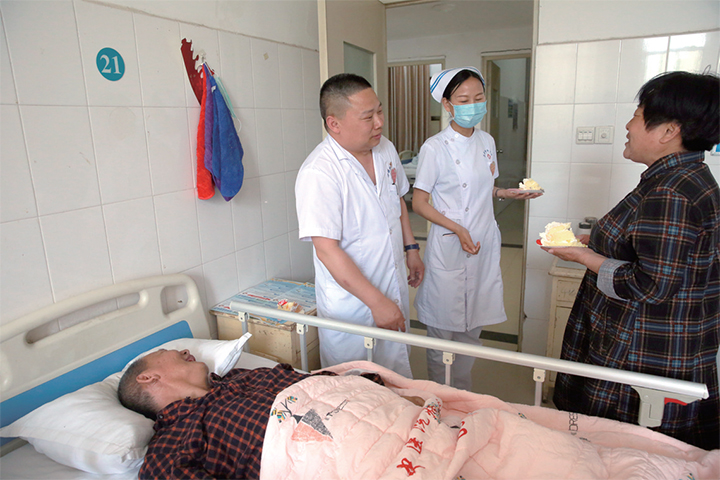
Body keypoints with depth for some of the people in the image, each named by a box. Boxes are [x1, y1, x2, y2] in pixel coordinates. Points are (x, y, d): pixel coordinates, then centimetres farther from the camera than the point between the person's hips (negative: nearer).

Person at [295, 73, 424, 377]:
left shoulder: (385, 149, 0)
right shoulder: (318, 173, -26)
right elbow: (327, 250, -27)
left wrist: (411, 249, 15)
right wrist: (377, 302, -25)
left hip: (394, 289, 7)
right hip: (350, 300, -7)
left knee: (398, 376, 24)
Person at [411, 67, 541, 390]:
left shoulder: (487, 142, 8)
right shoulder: (435, 148, -11)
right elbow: (419, 203, -10)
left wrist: (505, 193, 0)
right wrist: (458, 230, -19)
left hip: (484, 246, 6)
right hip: (449, 249, -6)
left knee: (472, 327, 15)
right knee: (442, 330, 5)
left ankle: (463, 395, 34)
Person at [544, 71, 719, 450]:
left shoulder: (670, 194, -25)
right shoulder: (688, 177, 9)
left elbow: (650, 287, -26)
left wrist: (586, 258, -15)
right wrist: (596, 245, 12)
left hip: (645, 357, -10)